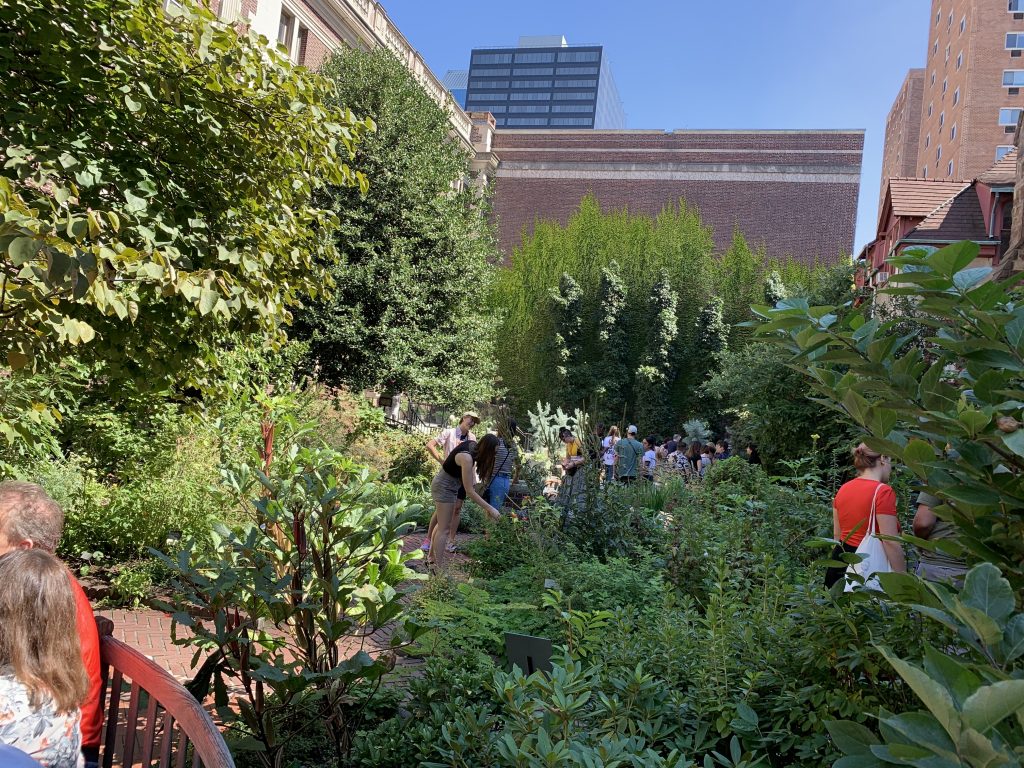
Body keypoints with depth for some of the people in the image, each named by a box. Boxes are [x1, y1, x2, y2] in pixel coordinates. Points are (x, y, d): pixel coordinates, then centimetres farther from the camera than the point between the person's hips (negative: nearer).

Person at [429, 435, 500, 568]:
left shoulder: (473, 445, -10)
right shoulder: (467, 458, -34)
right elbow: (469, 491, -30)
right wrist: (490, 509, -27)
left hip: (450, 486, 9)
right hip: (444, 487, -9)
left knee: (442, 524, 20)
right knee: (444, 529, -6)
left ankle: (431, 557, 32)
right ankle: (437, 566, -2)